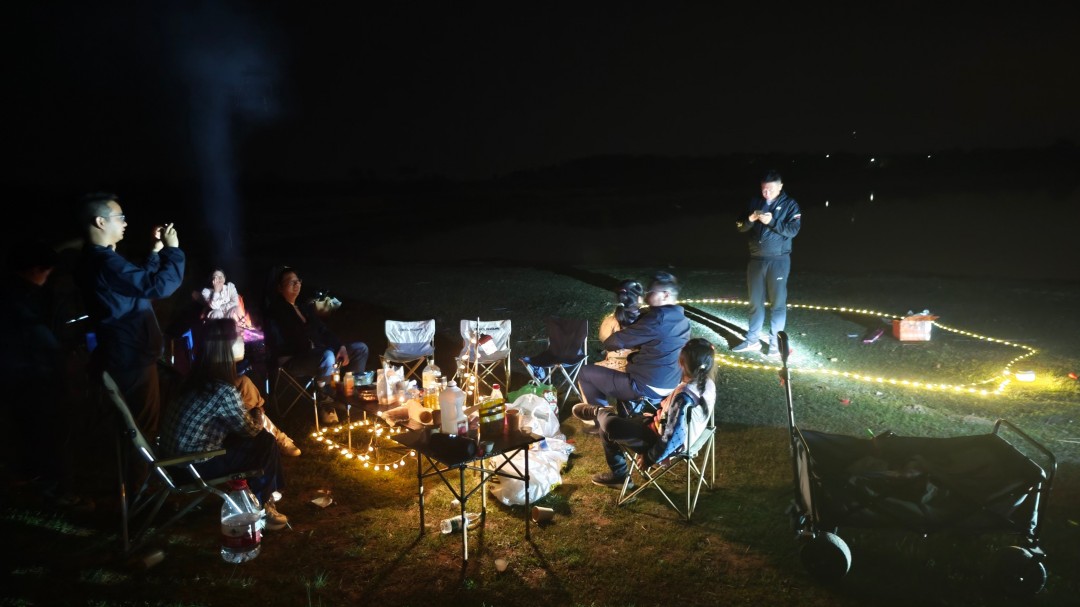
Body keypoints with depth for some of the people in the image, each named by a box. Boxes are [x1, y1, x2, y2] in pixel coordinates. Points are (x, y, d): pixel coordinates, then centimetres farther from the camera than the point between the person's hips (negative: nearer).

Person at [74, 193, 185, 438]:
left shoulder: (94, 260, 11)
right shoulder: (105, 262, -23)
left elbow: (140, 279, 22)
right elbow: (161, 285, -28)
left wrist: (157, 250, 18)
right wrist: (172, 249, -16)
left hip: (124, 354, 11)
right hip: (132, 358, -11)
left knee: (133, 426, 21)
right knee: (144, 426, 0)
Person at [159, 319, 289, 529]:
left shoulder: (196, 377, 0)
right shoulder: (223, 391, -25)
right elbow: (250, 429, -8)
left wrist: (249, 412, 4)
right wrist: (259, 413, 10)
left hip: (175, 455, 8)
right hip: (193, 465, -8)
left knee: (259, 438, 14)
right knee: (265, 443, 1)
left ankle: (262, 493, 28)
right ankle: (259, 508, 18)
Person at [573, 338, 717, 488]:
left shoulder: (683, 397, -36)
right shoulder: (708, 383, -10)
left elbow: (673, 438, -30)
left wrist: (651, 457, -16)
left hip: (668, 445, -8)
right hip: (682, 435, 8)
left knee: (608, 426, -3)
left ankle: (598, 412, 29)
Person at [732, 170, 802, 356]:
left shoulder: (789, 204, -3)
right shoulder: (754, 202, 7)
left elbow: (793, 230, -13)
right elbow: (740, 226, 2)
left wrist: (771, 221, -24)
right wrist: (751, 218, -19)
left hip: (778, 260, -4)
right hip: (756, 259, 4)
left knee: (777, 303, 1)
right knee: (755, 302, 10)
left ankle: (775, 343, 9)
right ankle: (752, 340, 19)